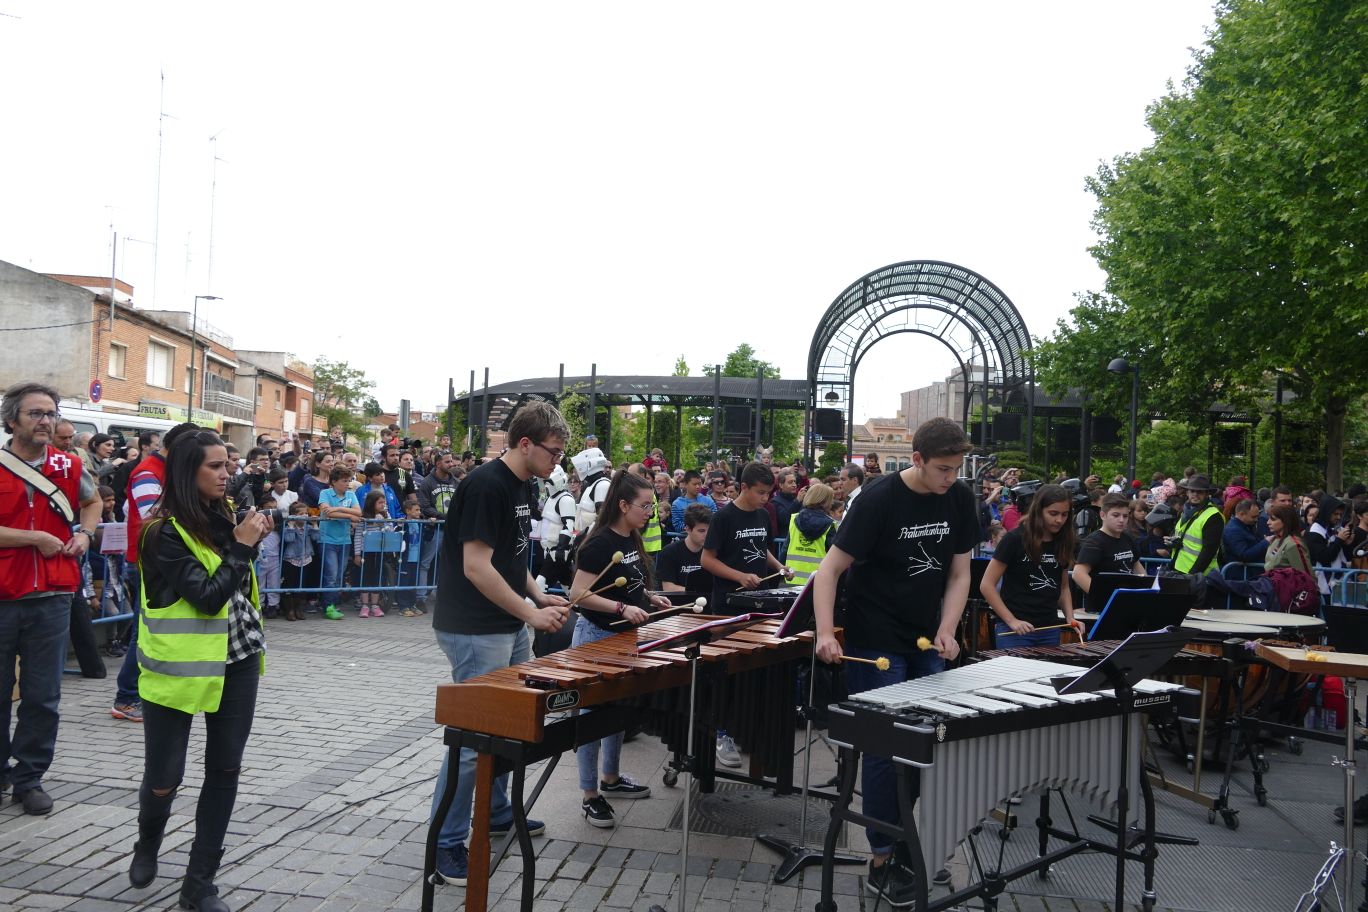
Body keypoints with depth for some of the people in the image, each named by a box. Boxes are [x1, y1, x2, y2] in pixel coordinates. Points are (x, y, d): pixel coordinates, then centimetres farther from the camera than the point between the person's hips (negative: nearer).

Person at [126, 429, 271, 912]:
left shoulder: (222, 518, 8)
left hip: (238, 657, 7)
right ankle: (147, 844, 37)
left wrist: (250, 539, 3)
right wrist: (241, 545, -16)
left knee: (225, 769, 7)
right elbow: (207, 597, -21)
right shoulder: (164, 532, -14)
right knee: (163, 777, 3)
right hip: (182, 664, -6)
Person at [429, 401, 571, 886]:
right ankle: (446, 843, 8)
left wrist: (541, 596, 7)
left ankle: (497, 812, 36)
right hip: (475, 632, -10)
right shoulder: (485, 486, -20)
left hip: (510, 627, 10)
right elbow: (476, 566, -24)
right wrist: (532, 611, -20)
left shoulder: (520, 487, 10)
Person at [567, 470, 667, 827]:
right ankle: (590, 797, 11)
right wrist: (622, 608, -29)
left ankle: (611, 778, 35)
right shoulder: (600, 544, -21)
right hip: (597, 637, -9)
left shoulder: (633, 540, 5)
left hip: (625, 636, 9)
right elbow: (579, 594, -23)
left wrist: (649, 597, 5)